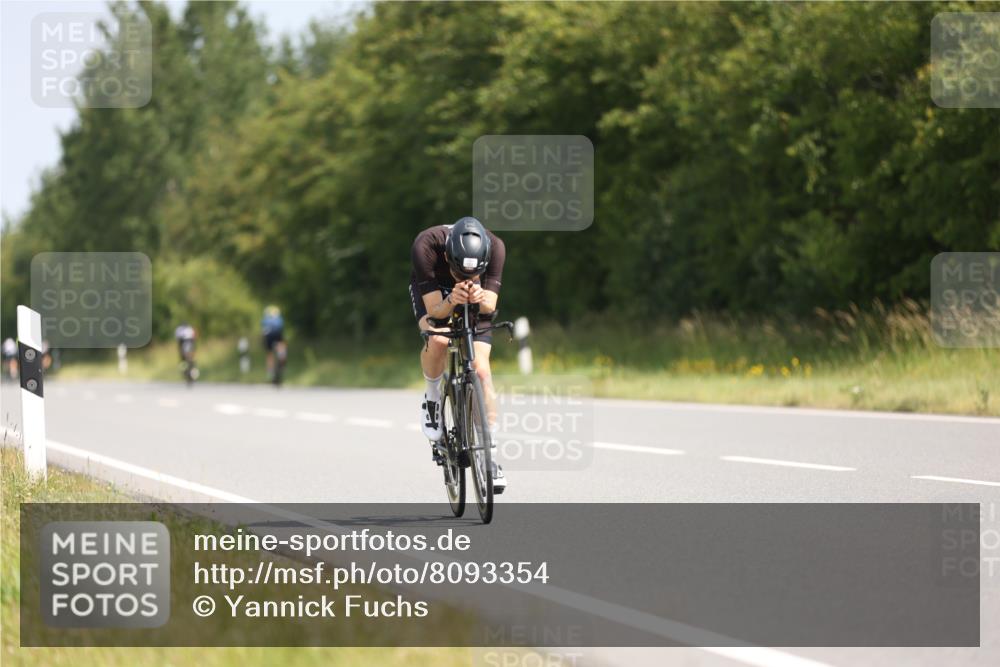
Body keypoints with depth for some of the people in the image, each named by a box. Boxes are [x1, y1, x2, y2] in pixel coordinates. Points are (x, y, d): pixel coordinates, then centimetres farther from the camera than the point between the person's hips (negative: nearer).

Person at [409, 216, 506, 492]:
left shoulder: (495, 247, -33)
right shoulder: (426, 245, -38)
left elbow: (490, 305, -31)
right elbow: (434, 311, -35)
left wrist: (481, 298, -52)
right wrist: (451, 301, -55)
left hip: (477, 301, 2)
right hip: (432, 292, -1)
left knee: (481, 369, -13)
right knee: (438, 340, -33)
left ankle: (490, 452, -4)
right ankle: (432, 395, -3)